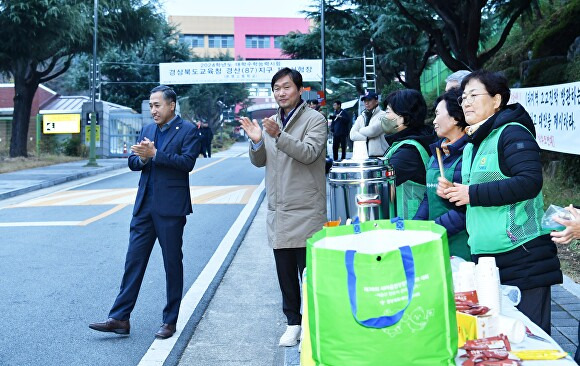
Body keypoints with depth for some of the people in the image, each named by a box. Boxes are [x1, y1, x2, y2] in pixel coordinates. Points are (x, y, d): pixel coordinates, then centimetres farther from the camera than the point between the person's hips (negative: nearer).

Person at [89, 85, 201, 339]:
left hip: (170, 207, -6)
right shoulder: (147, 130, 14)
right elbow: (133, 163, 11)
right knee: (134, 261, 5)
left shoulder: (188, 130, -4)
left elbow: (187, 162, -17)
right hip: (145, 206, 6)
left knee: (173, 264, 4)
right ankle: (120, 318, 8)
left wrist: (154, 154, -20)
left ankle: (170, 321, 14)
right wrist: (142, 158, -11)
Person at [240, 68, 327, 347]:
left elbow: (309, 153, -21)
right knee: (285, 273, 13)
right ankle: (293, 322, 24)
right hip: (278, 213, 6)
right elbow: (259, 161, 16)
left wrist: (279, 136, -32)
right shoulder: (272, 122, 14)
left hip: (305, 213, -6)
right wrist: (256, 141, -4)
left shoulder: (314, 120, -5)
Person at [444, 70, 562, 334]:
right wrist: (453, 193, 7)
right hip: (485, 257, 9)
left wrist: (473, 193, -20)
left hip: (522, 256, -9)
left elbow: (530, 182, -24)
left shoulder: (512, 133, -9)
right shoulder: (471, 146, 19)